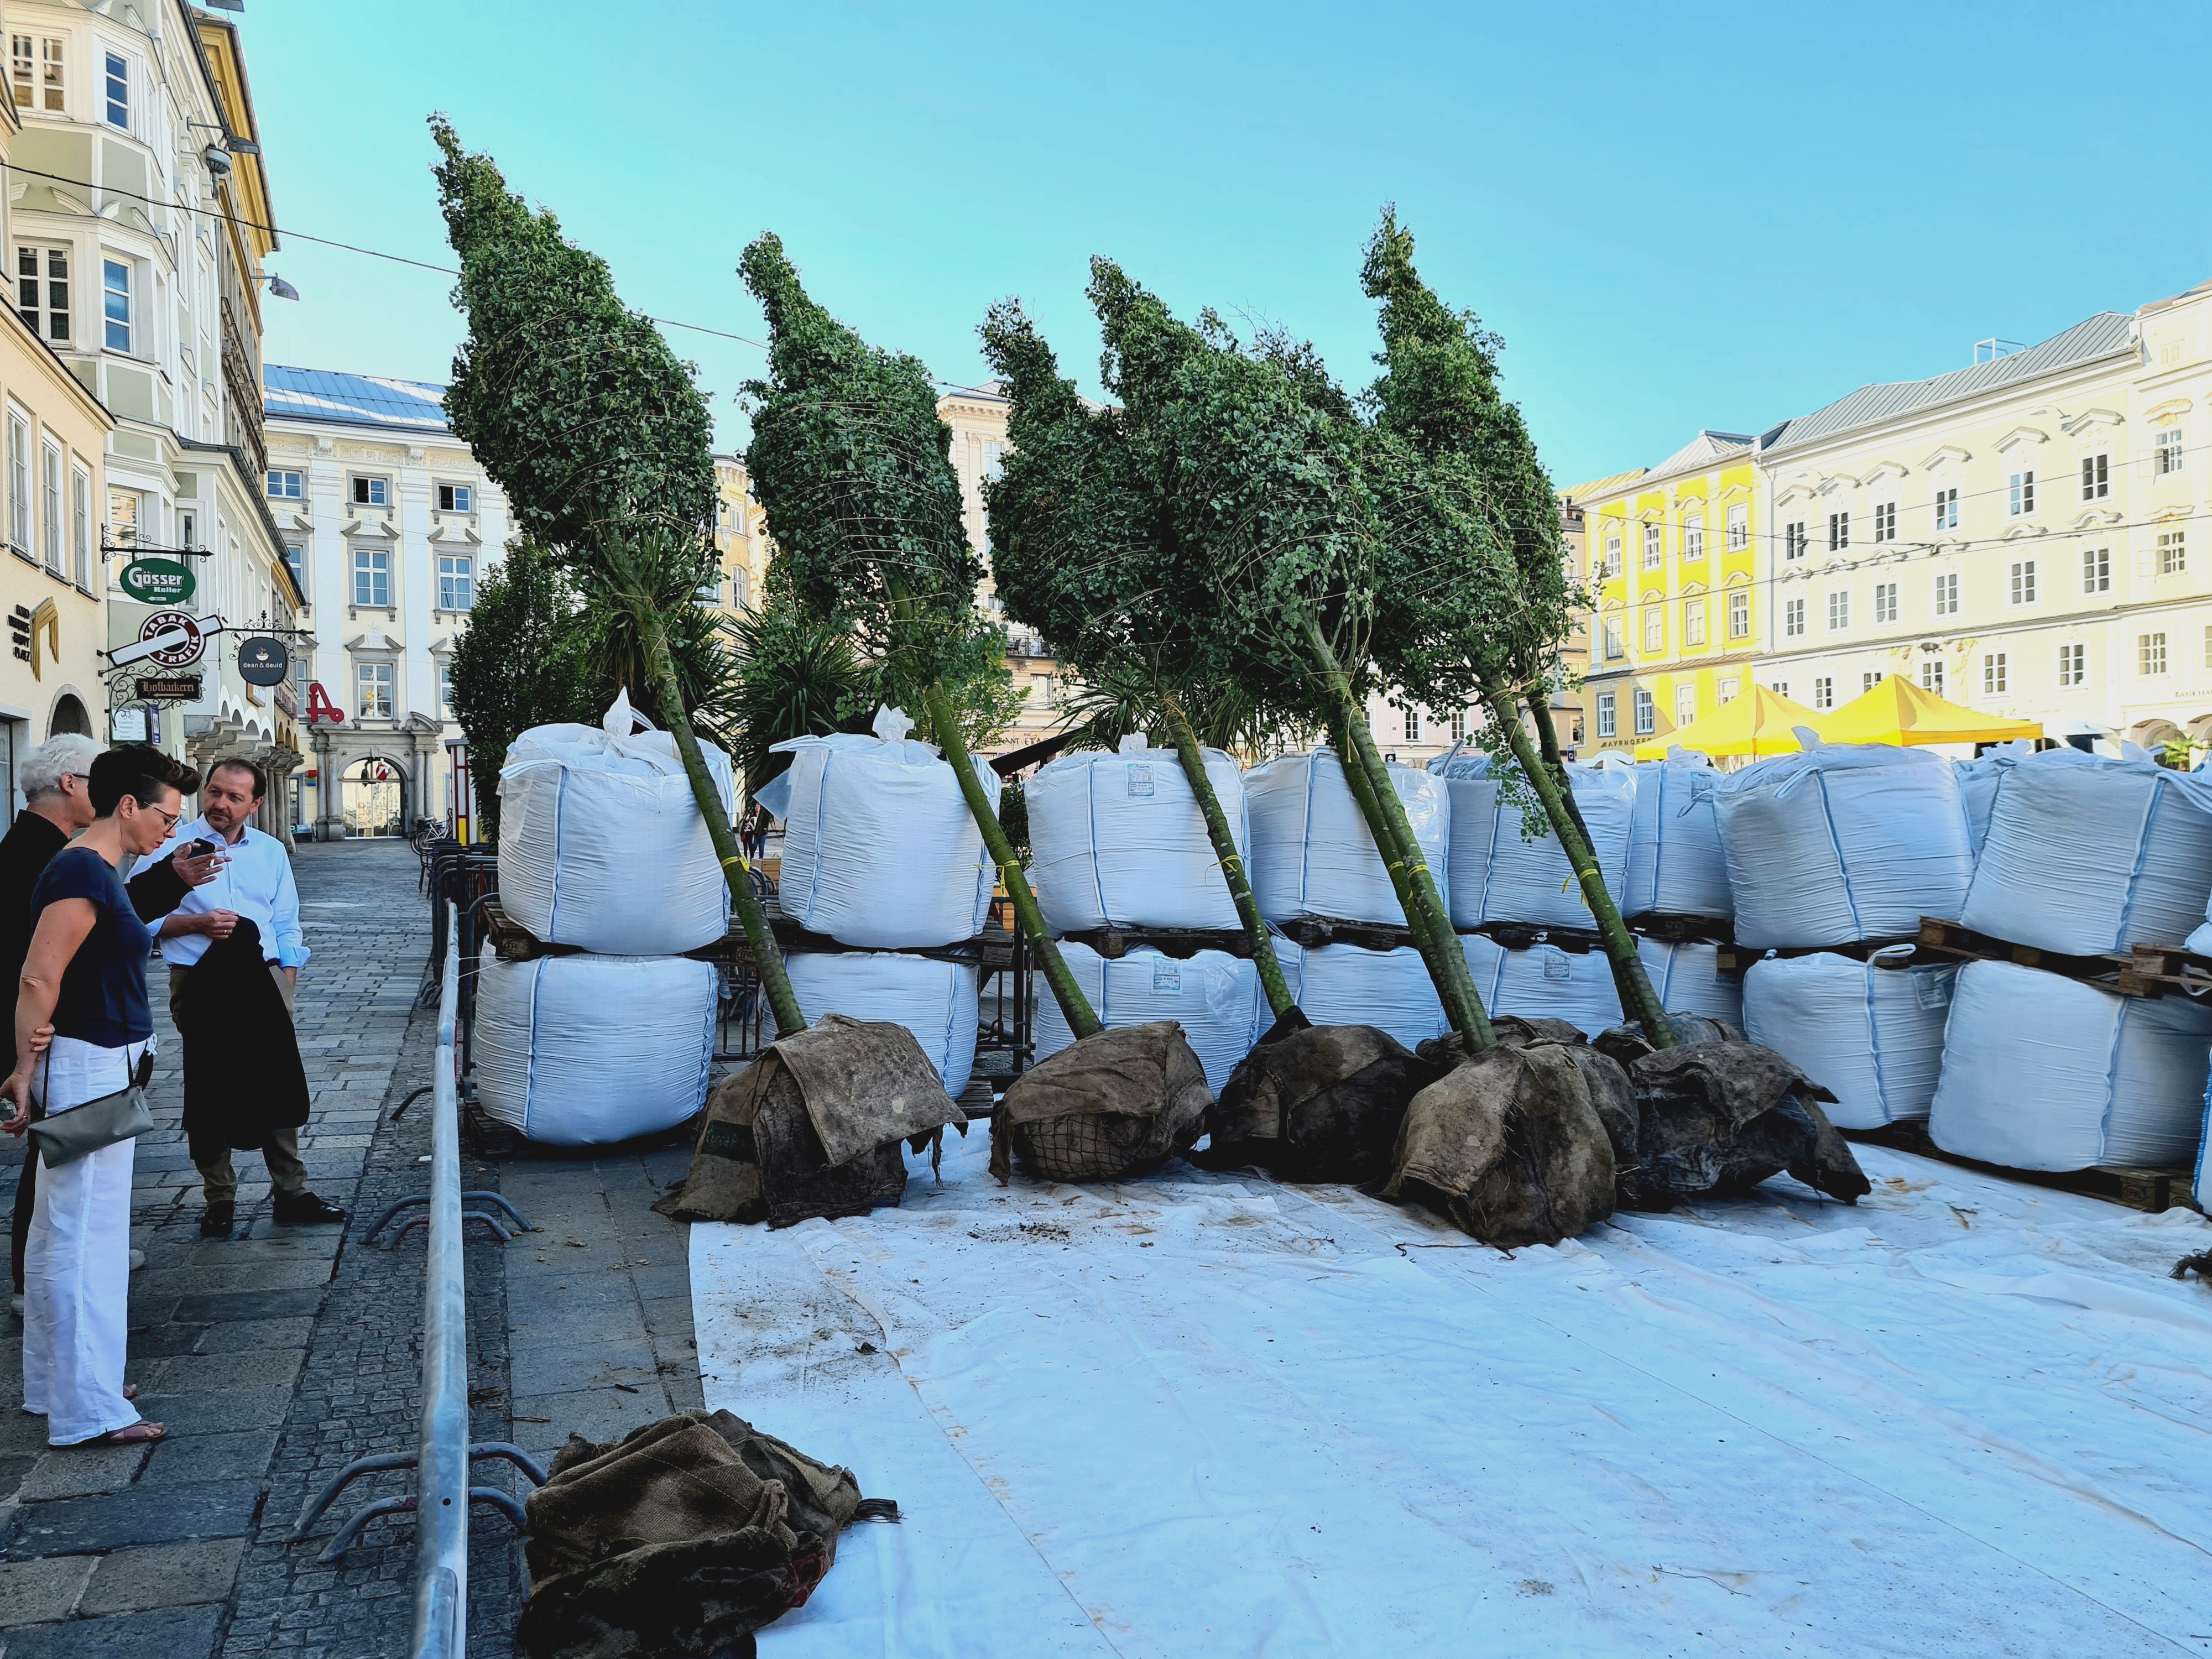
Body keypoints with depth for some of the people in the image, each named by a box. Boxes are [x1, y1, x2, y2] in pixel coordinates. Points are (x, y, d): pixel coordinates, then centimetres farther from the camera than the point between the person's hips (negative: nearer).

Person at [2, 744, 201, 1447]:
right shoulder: (82, 873, -17)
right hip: (86, 1071, -10)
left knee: (65, 1233, 17)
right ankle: (88, 1410, 3)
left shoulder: (99, 872, 13)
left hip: (104, 1071, 10)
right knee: (84, 1235, -4)